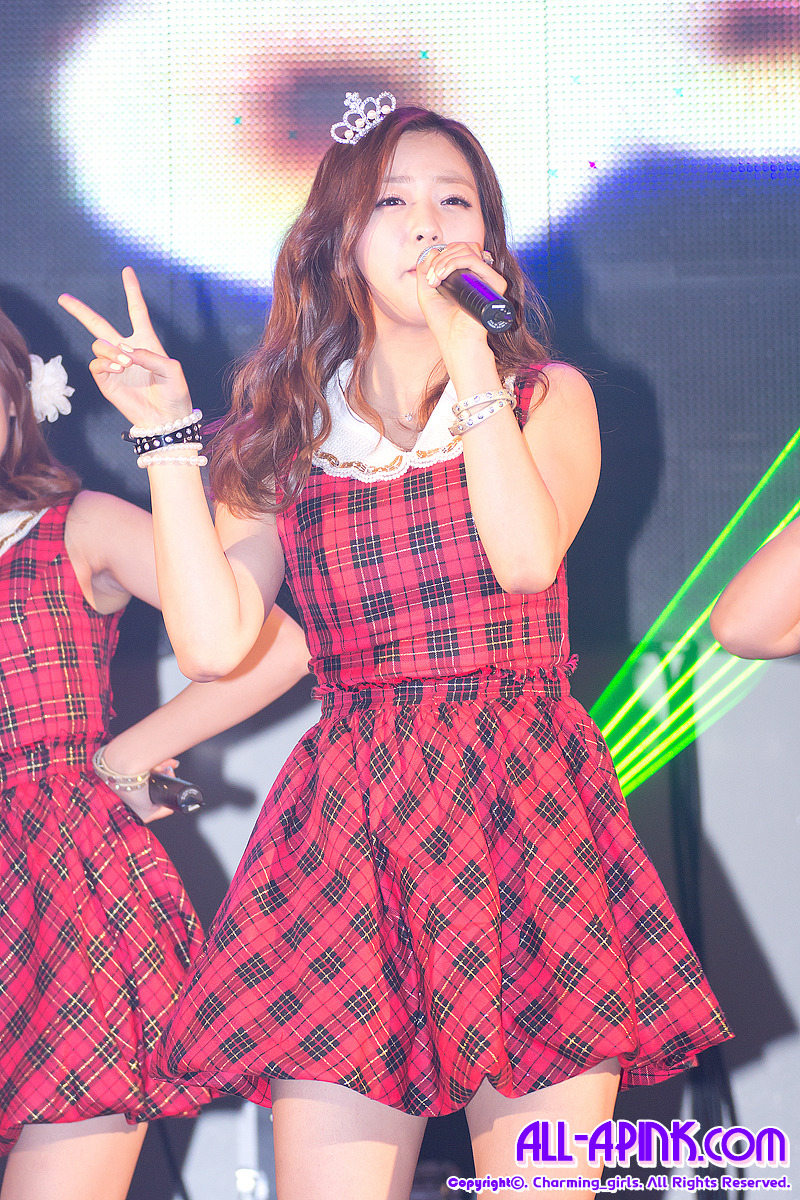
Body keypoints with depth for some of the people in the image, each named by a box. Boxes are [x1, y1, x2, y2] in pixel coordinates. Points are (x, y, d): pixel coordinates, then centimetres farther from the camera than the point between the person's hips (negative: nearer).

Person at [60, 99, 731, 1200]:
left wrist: (469, 355, -12)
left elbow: (529, 557, -12)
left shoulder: (549, 395, 11)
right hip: (350, 816, 1)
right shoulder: (285, 431, 12)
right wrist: (167, 437, -2)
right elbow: (213, 641, -3)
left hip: (527, 812, 0)